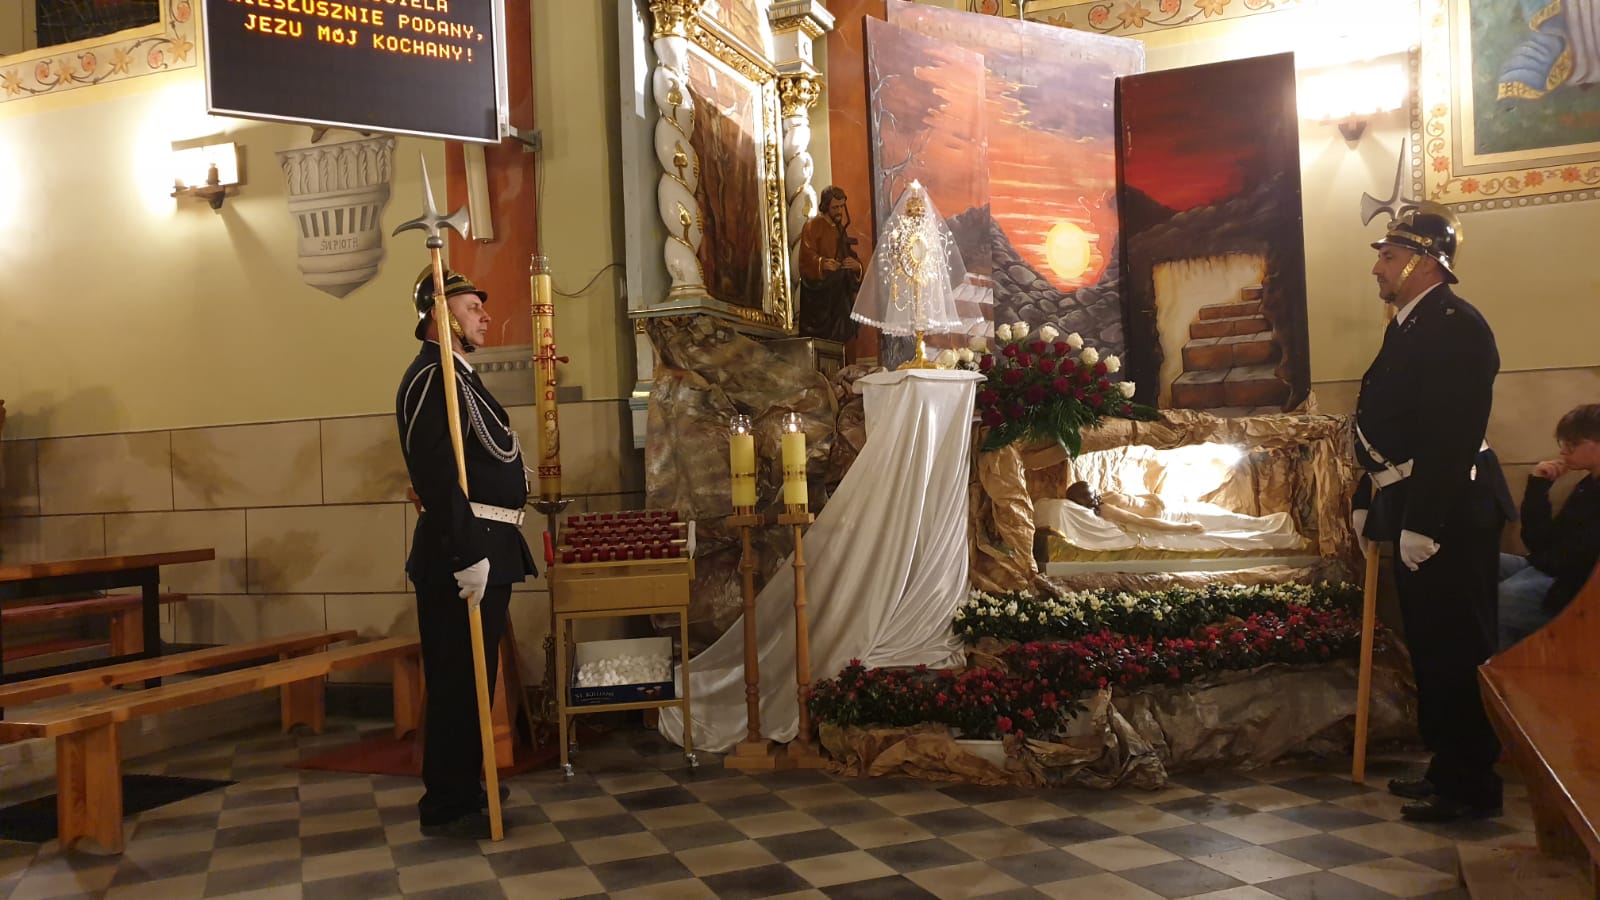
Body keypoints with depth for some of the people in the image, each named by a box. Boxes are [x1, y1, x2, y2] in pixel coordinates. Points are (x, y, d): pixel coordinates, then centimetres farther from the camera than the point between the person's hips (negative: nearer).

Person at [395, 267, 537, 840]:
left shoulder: (458, 376, 19)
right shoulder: (431, 377, -14)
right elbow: (437, 475, -23)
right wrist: (468, 555, -27)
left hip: (485, 546, 10)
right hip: (464, 550, -10)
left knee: (470, 675, 17)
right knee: (458, 679, -2)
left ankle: (462, 784, 29)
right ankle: (447, 807, 8)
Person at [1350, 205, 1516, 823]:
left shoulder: (1455, 326, -16)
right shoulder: (1409, 326, 15)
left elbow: (1449, 438, -24)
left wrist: (1422, 525, -25)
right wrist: (1369, 505, 16)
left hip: (1451, 517, -10)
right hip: (1415, 514, 10)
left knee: (1457, 650, -1)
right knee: (1430, 648, 17)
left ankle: (1471, 786, 11)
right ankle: (1448, 768, 30)